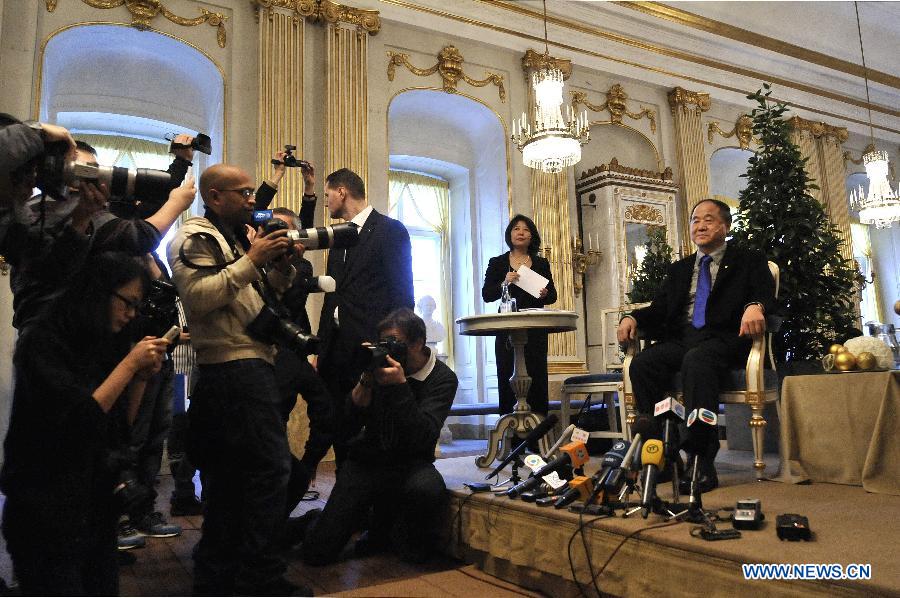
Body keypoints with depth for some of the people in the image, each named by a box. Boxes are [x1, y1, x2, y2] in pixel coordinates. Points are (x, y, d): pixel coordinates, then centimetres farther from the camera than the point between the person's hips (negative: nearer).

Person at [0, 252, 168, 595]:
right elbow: (78, 422, -22)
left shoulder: (104, 346, 7)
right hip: (48, 512, -6)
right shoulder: (43, 341, -13)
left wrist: (142, 376, -5)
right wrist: (129, 364, -18)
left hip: (98, 507, 7)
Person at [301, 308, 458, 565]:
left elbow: (424, 438, -20)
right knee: (317, 552, -8)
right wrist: (366, 381, -21)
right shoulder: (378, 364, -3)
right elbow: (351, 422, -6)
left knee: (429, 489, -38)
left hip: (409, 463, -1)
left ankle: (400, 535, -3)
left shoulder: (442, 378, -8)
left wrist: (400, 385, -26)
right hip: (366, 459, 2)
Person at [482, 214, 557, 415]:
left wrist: (545, 294, -9)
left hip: (535, 329, 1)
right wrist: (504, 283, -15)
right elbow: (486, 295, 2)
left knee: (537, 376, -1)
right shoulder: (497, 263, 9)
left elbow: (553, 295, 14)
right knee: (507, 376, -5)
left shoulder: (541, 264, 13)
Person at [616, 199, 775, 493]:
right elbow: (659, 309, 19)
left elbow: (766, 293, -4)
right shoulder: (679, 268, 27)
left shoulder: (749, 261, 14)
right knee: (642, 363, -27)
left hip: (724, 339, -4)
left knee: (697, 360, -38)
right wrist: (633, 317, -3)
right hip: (681, 339, 4)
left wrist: (755, 306, -29)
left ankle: (702, 461, -35)